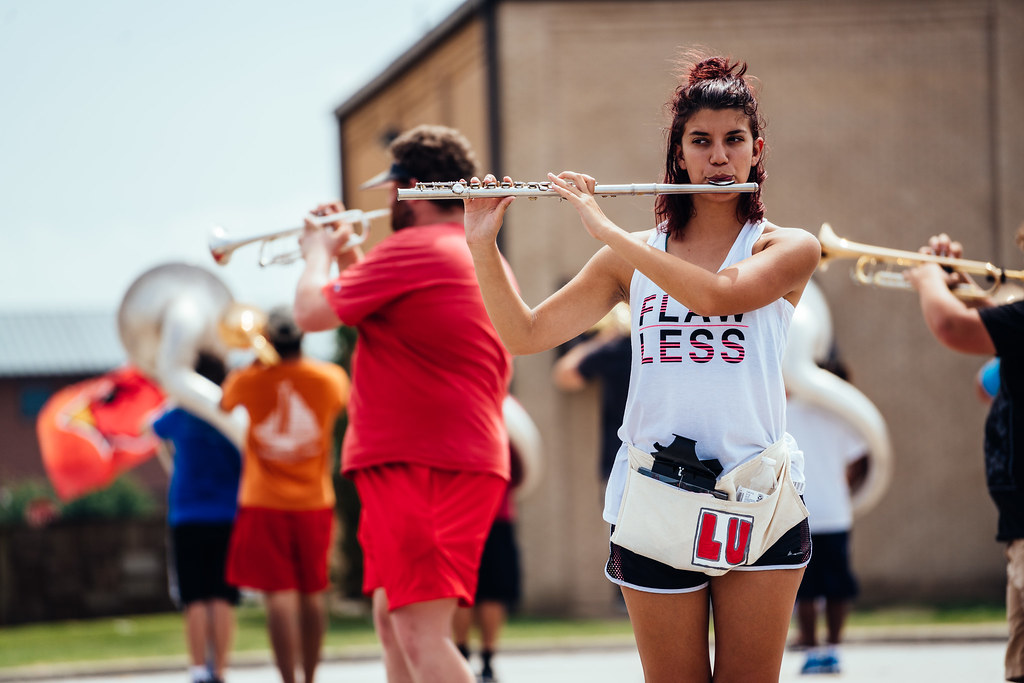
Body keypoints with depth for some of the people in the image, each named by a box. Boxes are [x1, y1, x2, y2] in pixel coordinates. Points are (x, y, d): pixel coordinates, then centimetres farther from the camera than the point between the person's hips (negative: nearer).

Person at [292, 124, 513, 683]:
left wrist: (321, 253, 9)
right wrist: (348, 257, 26)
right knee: (392, 618, 20)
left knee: (421, 633, -17)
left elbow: (312, 313, -10)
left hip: (419, 464, -11)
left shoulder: (411, 249, -13)